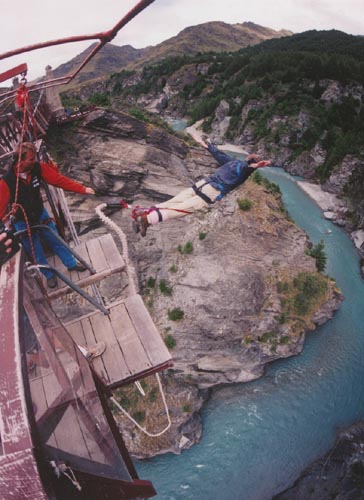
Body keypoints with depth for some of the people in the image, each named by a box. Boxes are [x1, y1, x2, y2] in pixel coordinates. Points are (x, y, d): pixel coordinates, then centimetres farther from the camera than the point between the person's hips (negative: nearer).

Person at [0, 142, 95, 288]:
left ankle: (71, 263, 42)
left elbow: (59, 180, -13)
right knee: (36, 252, 14)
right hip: (23, 223, -3)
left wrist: (82, 189, -14)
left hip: (41, 214, 3)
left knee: (57, 241, 19)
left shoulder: (38, 168, -19)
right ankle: (50, 275, 38)